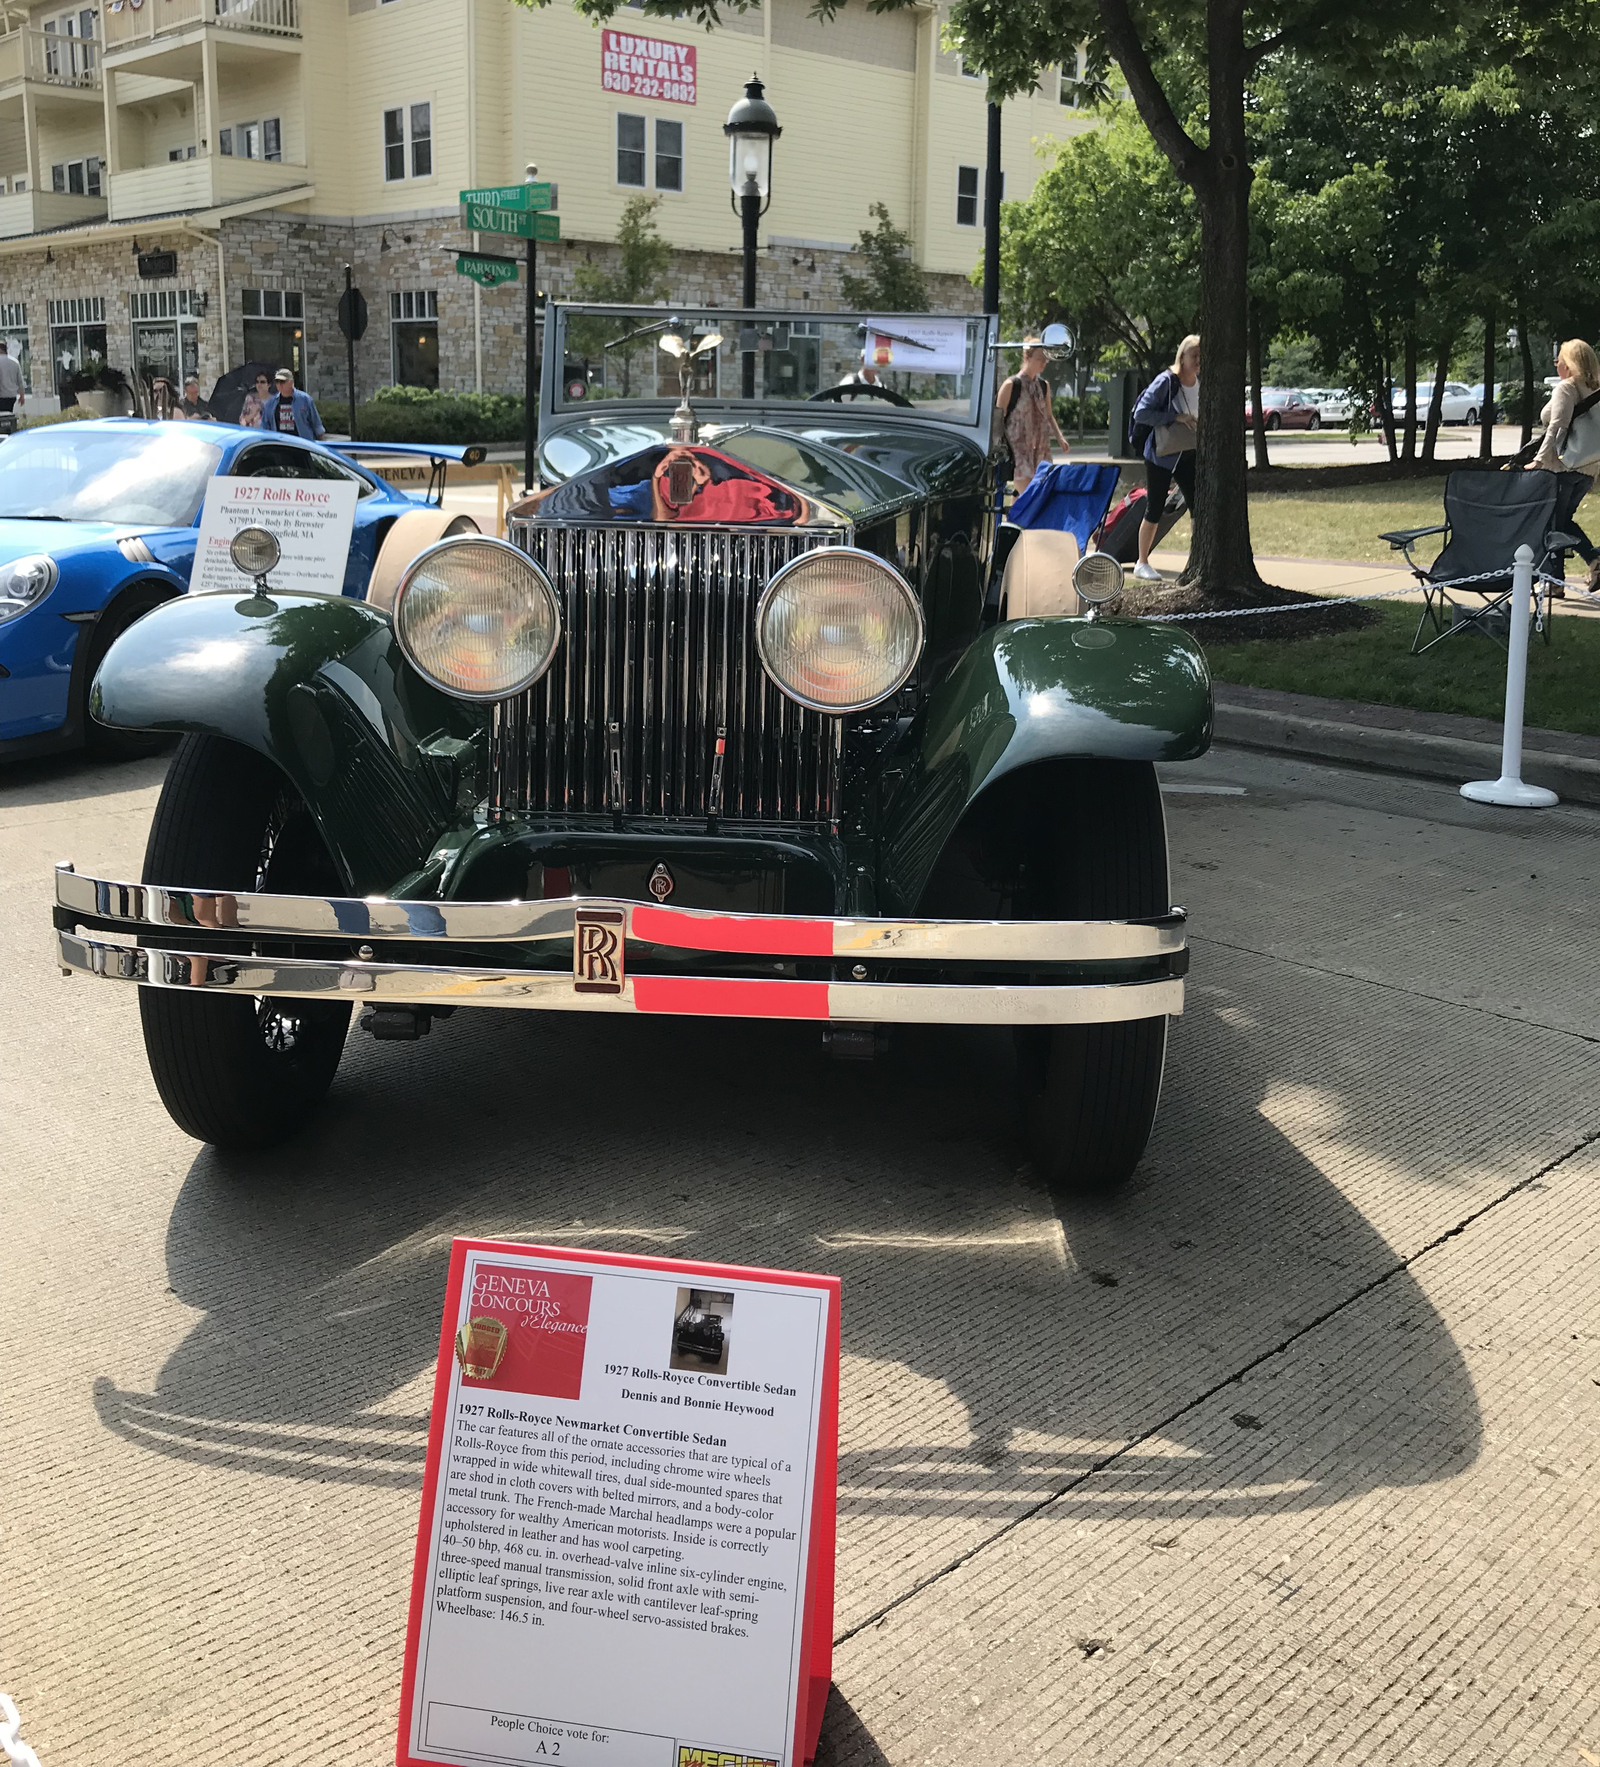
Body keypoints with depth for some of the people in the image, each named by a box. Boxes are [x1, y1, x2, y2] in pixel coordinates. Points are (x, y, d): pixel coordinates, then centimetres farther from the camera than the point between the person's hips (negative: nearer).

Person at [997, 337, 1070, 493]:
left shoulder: (1044, 385, 12)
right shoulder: (1011, 384, -6)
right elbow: (998, 417, -4)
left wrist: (1060, 437, 9)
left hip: (1040, 449, 6)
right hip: (1018, 448, -6)